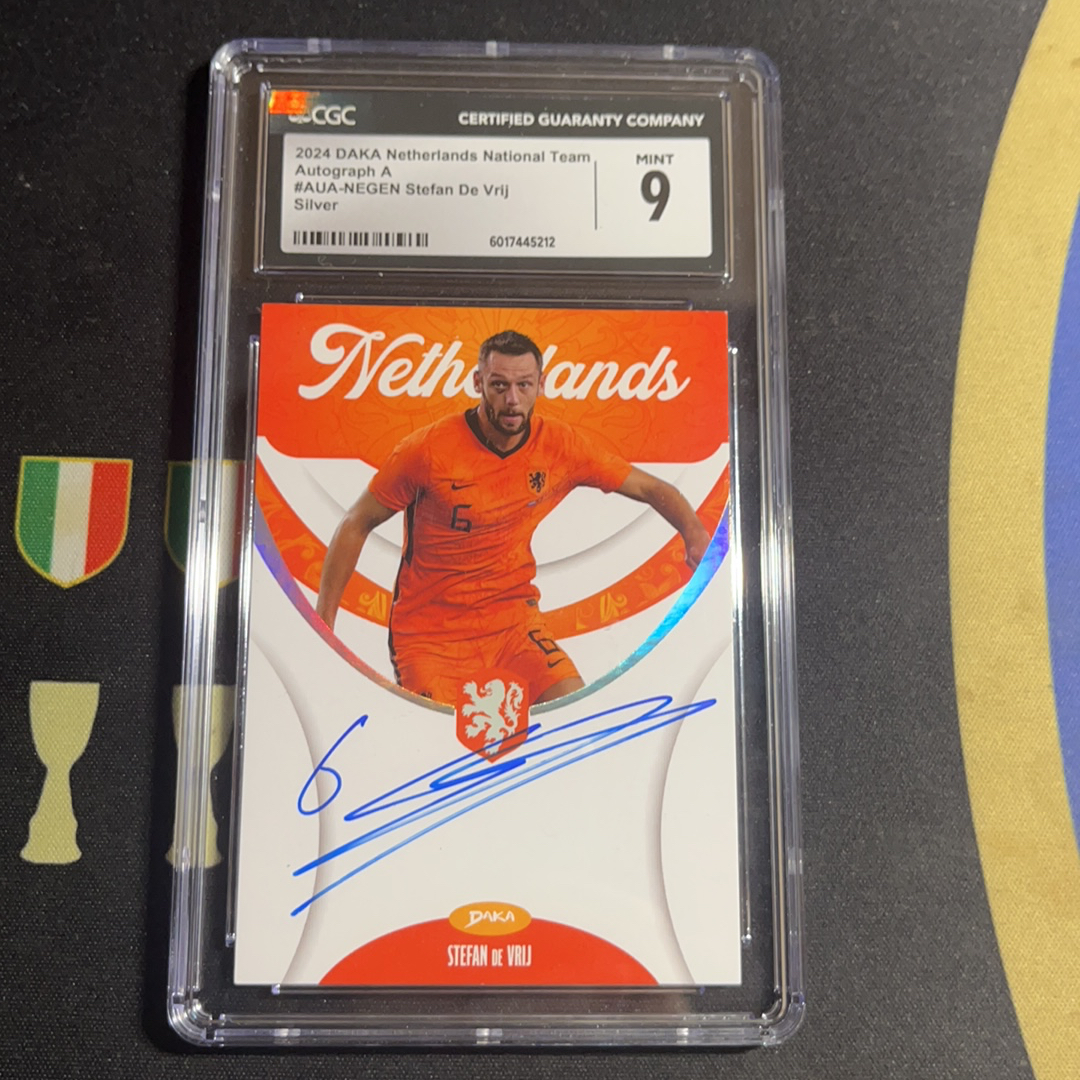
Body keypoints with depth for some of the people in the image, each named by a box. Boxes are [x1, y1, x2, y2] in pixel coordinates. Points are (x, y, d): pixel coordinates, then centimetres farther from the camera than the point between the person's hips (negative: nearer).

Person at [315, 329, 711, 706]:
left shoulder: (560, 445, -7)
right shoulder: (427, 450, -16)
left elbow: (651, 489, 1)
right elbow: (356, 525, -6)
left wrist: (694, 533, -19)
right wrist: (323, 623, -9)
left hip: (513, 617, 3)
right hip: (429, 630, -2)